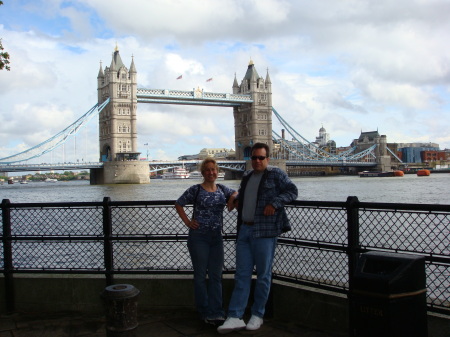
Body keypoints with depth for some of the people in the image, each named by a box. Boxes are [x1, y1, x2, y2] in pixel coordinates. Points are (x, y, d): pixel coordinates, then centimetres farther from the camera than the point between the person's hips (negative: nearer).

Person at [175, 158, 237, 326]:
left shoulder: (222, 189, 7)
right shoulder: (195, 190, -5)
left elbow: (235, 193, 24)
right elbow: (178, 204, 3)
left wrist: (232, 198, 1)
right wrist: (187, 222, -6)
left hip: (216, 237, 5)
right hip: (199, 236, -4)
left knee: (216, 276, 6)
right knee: (200, 275, 3)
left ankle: (216, 313, 13)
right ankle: (205, 313, 13)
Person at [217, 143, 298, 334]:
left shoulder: (276, 174, -1)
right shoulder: (246, 176, 19)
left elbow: (292, 191, -6)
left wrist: (275, 203, -18)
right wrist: (237, 199, 14)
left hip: (264, 232, -6)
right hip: (244, 230, 6)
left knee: (263, 275, 3)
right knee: (242, 275, 4)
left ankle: (257, 315, 15)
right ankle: (235, 317, 5)